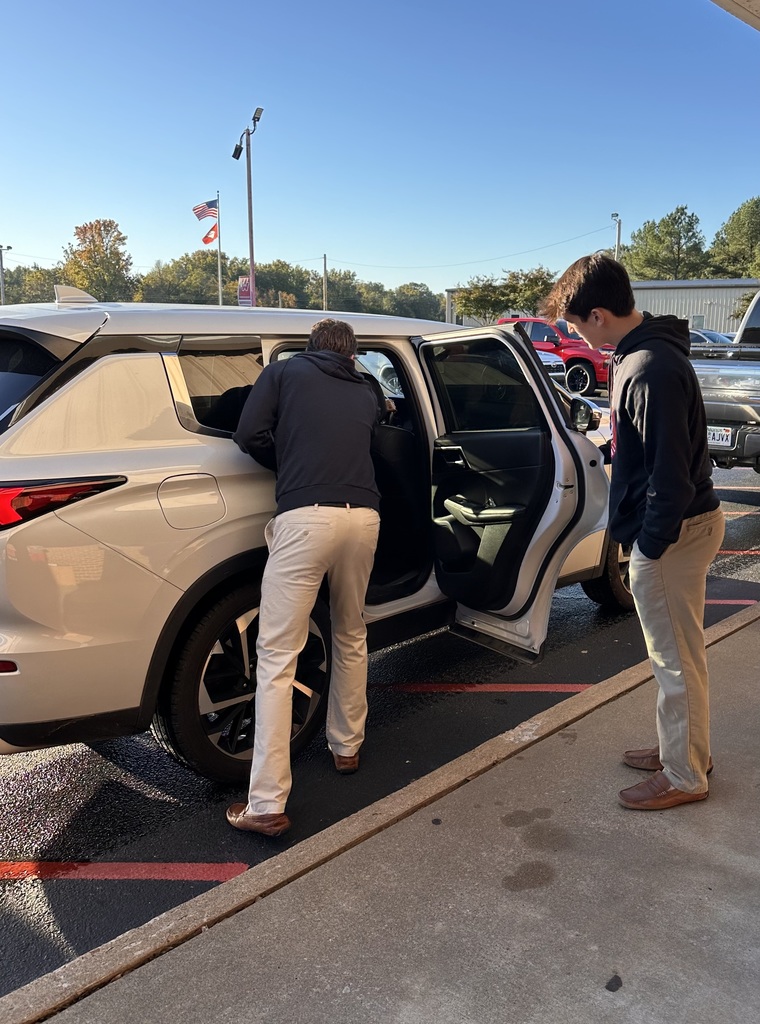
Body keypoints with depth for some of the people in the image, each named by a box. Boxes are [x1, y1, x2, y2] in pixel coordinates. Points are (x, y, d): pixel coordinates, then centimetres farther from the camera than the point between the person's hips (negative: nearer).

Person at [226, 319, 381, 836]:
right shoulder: (366, 394, 25)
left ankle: (267, 804, 0)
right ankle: (347, 747, 40)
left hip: (305, 516, -4)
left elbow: (250, 435, 6)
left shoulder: (284, 371, 15)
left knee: (277, 658, -2)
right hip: (363, 517, 5)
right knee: (351, 637, 25)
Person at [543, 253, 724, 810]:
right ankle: (681, 747, 39)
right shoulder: (642, 353, 8)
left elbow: (671, 471, -26)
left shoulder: (652, 370, -25)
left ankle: (684, 776, 22)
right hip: (683, 522, 10)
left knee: (677, 659, 5)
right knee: (676, 654, 22)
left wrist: (651, 543, -17)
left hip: (672, 533, -10)